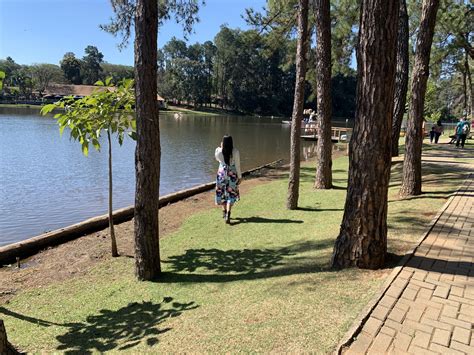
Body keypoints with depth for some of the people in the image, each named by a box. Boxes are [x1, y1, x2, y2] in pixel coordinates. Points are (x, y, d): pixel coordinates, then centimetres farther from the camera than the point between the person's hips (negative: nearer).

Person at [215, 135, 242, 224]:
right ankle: (227, 215, -9)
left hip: (221, 173, 2)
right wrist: (240, 176, 1)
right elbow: (237, 165, -8)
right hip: (232, 174, -1)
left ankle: (224, 212, 33)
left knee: (221, 193, 19)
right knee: (231, 194, 4)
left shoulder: (218, 150, -10)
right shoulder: (235, 151, -13)